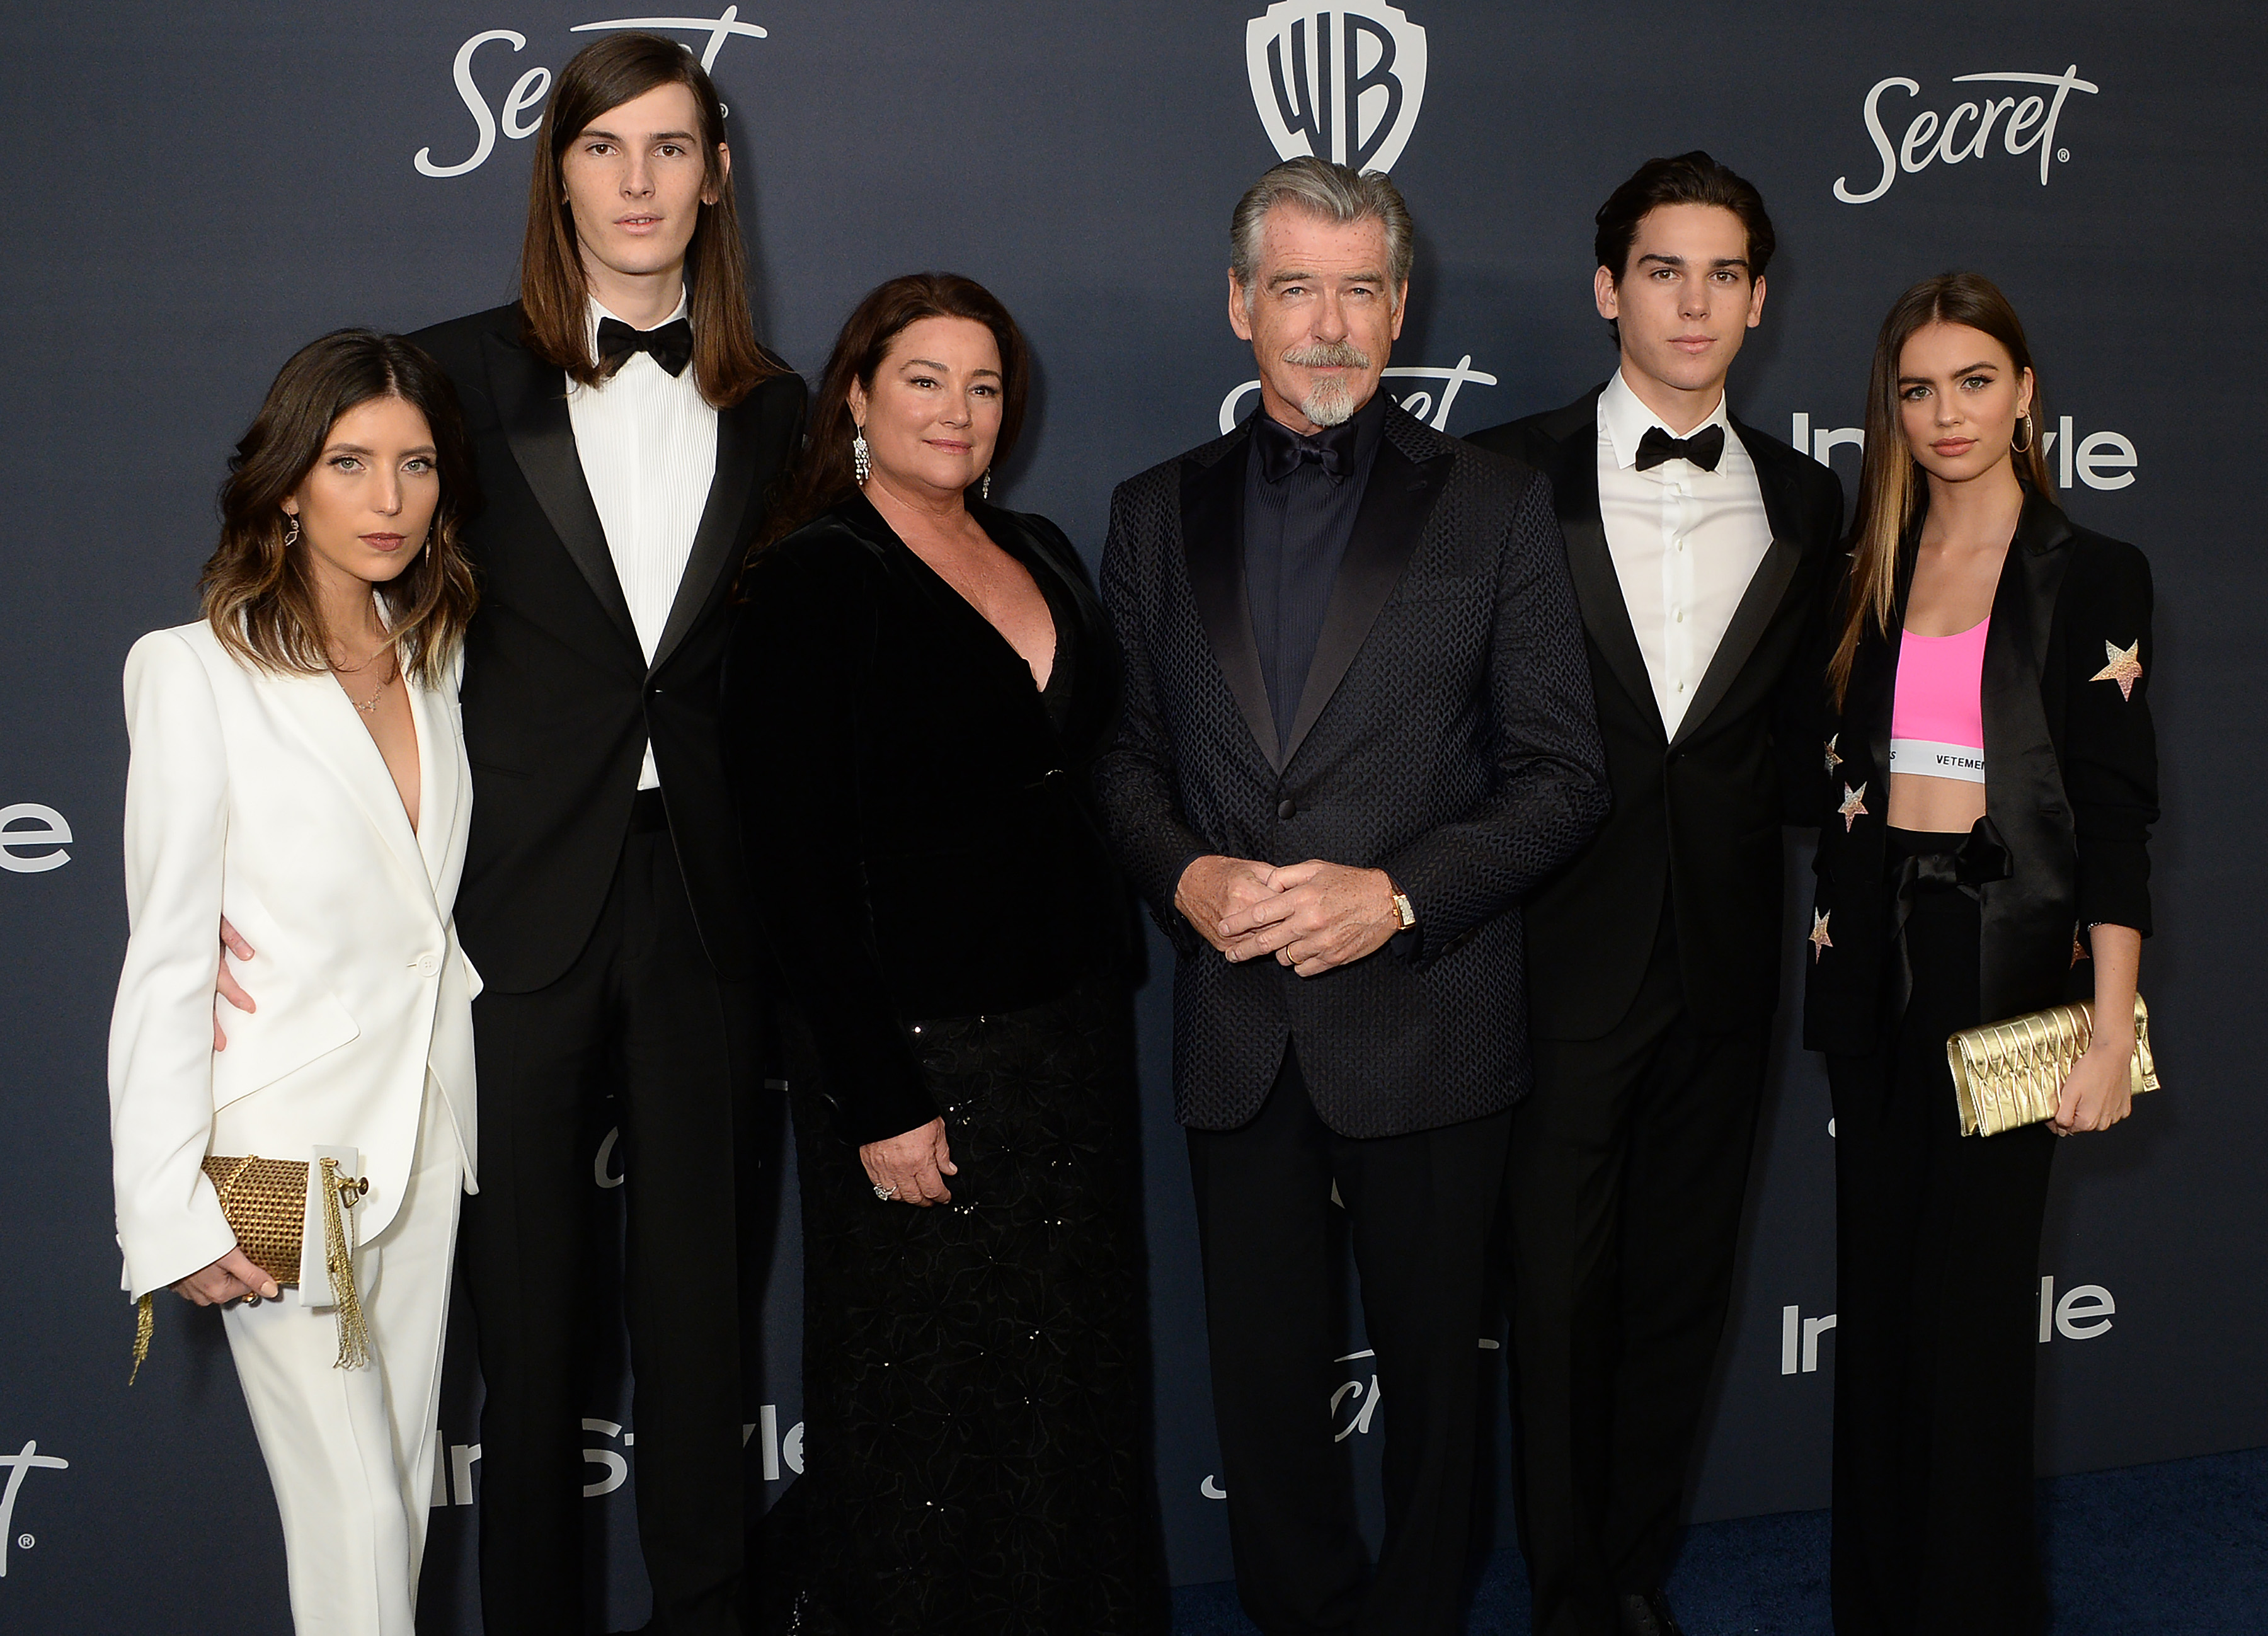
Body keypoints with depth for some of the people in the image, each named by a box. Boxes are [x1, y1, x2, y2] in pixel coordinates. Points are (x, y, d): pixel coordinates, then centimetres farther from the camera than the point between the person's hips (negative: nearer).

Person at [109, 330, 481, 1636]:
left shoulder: (433, 658, 7)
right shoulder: (196, 670, -10)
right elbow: (167, 959, -11)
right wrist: (172, 1211, -13)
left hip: (424, 1123, 6)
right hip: (285, 1149, -5)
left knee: (405, 1484, 11)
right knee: (357, 1519, -3)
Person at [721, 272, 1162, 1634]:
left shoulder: (1043, 555, 11)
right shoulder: (815, 580, -9)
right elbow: (798, 866, -14)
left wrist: (1108, 992, 8)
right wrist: (877, 1101, -17)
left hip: (1074, 1027, 6)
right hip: (918, 1049, -6)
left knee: (1073, 1374, 15)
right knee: (932, 1402, 5)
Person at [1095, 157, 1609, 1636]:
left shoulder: (1496, 506, -1)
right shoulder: (1158, 514, 8)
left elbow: (1562, 774, -4)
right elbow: (1121, 751, 10)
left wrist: (1397, 894, -16)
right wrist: (1185, 874, -10)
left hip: (1426, 1023, -2)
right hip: (1235, 1028, 2)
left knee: (1432, 1372, 12)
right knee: (1263, 1375, 13)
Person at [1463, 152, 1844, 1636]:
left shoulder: (1804, 503, 8)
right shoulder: (1509, 476, -2)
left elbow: (1792, 726, 14)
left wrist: (1827, 789, -5)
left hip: (1724, 958, 3)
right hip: (1564, 952, -3)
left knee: (1685, 1286, 13)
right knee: (1559, 1290, 6)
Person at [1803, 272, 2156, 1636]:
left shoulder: (2093, 578, -3)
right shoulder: (1871, 571, 10)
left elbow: (2116, 810, -9)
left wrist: (2113, 1028, -15)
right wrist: (1834, 934, 3)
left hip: (2007, 953, -4)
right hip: (1874, 950, 5)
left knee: (1975, 1291, -1)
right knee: (1877, 1282, 10)